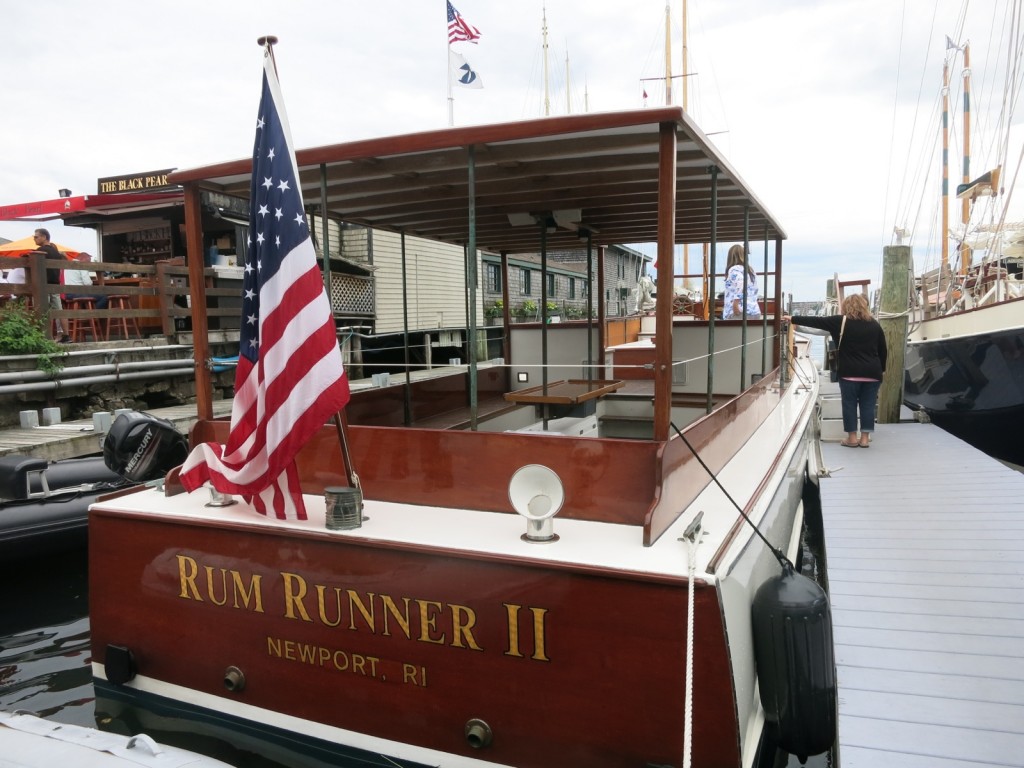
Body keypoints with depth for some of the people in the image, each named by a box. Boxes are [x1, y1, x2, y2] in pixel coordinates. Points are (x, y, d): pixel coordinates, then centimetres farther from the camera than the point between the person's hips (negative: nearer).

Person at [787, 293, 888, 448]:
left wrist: (793, 319, 9)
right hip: (872, 372, 3)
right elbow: (883, 350, 11)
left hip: (850, 372, -3)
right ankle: (865, 438, 11)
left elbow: (815, 321, 1)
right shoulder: (874, 324, 7)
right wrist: (881, 369, 20)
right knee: (868, 405, 8)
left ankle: (852, 438, 10)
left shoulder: (840, 322, -5)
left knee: (849, 404, 6)